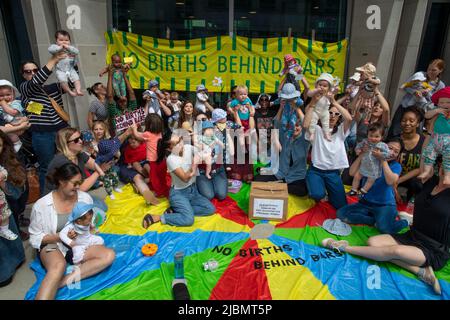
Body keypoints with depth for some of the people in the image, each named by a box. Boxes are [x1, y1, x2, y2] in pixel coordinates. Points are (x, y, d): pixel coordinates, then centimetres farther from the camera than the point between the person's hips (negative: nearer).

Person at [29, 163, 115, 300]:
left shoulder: (85, 198, -4)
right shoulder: (41, 205, -10)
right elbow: (35, 238, -5)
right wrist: (61, 236, -21)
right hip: (52, 245, -3)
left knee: (109, 255, -23)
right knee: (58, 266, -39)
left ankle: (64, 281, -29)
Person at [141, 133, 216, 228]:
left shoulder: (188, 148, -6)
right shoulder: (171, 159, -22)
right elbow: (185, 178, -24)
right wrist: (194, 163, -22)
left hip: (193, 190, 7)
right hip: (178, 193, -7)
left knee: (211, 209, -5)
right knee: (189, 219, -25)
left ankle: (176, 210, -1)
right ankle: (157, 218, -9)